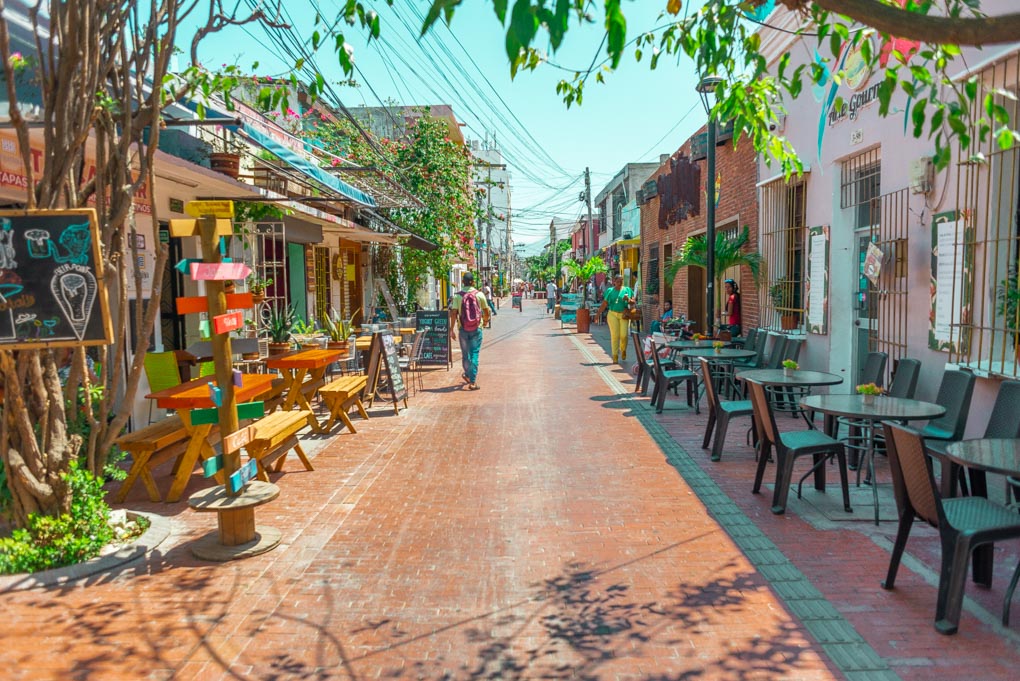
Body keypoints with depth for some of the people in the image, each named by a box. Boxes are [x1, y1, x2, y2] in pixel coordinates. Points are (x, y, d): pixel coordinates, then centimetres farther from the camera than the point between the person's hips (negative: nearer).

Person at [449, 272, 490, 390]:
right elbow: (486, 311, 4)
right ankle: (472, 381, -6)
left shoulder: (458, 296, -3)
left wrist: (452, 329, -2)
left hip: (463, 329, 1)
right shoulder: (479, 294, -3)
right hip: (476, 329, -1)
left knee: (465, 354, 15)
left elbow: (453, 313, -7)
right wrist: (485, 320, 25)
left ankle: (468, 375, 34)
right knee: (474, 354, 0)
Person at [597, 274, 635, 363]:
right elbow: (604, 304, 9)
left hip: (624, 315, 0)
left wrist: (628, 300, -13)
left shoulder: (627, 290, 8)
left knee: (624, 335, -9)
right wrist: (598, 314, 3)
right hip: (613, 314, 0)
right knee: (614, 335, -5)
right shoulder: (610, 291, 9)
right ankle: (615, 356, 1)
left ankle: (623, 350, 20)